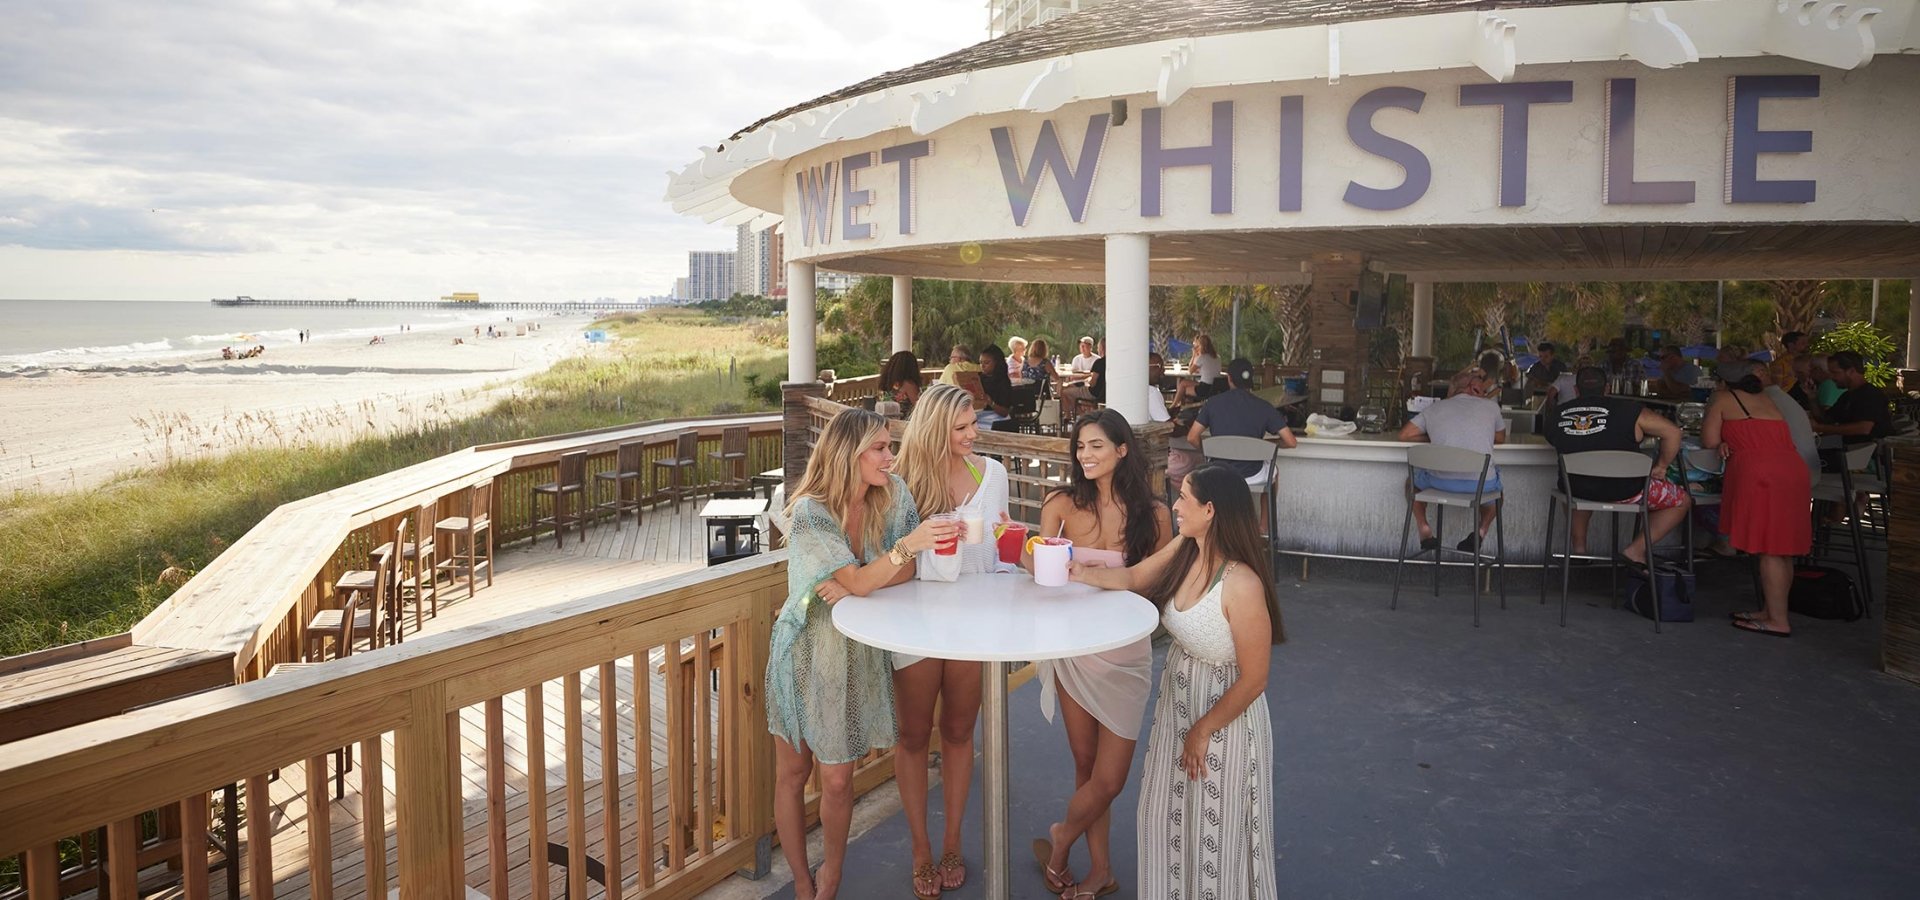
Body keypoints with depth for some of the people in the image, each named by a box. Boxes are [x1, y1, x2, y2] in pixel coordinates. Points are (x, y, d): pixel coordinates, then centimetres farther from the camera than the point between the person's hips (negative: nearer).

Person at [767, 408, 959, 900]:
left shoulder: (894, 494, -7)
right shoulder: (809, 512, -20)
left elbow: (908, 571, -5)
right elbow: (858, 580, -25)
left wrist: (853, 585, -20)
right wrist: (909, 542, -39)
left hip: (860, 651, 2)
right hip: (805, 650, -2)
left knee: (837, 780, 5)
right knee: (791, 773, 10)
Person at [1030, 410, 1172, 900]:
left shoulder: (1152, 513, -5)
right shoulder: (1064, 505, -5)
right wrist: (1022, 545, -30)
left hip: (1126, 653, 0)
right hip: (1074, 649, 0)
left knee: (1108, 778, 2)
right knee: (1086, 764, 10)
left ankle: (1060, 842, 30)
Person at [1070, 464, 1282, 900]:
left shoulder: (1241, 585, -31)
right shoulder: (1183, 550, -9)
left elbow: (1253, 680, -23)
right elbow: (1134, 577, 12)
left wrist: (1203, 730, -14)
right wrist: (1079, 573, -2)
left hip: (1224, 710, -8)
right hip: (1177, 698, 8)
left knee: (1216, 825, 11)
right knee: (1169, 812, 23)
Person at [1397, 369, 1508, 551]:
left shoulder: (1434, 409, 12)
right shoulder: (1491, 407, 10)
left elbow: (1404, 435, 16)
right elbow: (1501, 439, 26)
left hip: (1441, 482, 0)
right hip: (1481, 486, 0)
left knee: (1413, 479, 34)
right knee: (1497, 485, 37)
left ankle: (1424, 529, 14)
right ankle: (1481, 530, 13)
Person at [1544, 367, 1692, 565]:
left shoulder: (1556, 415, 1)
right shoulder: (1626, 409, -9)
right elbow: (1673, 432, -10)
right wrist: (1660, 466, 1)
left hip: (1577, 490, 4)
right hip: (1624, 492, -4)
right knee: (1682, 501, 17)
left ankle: (1579, 546, 32)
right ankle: (1637, 549, 3)